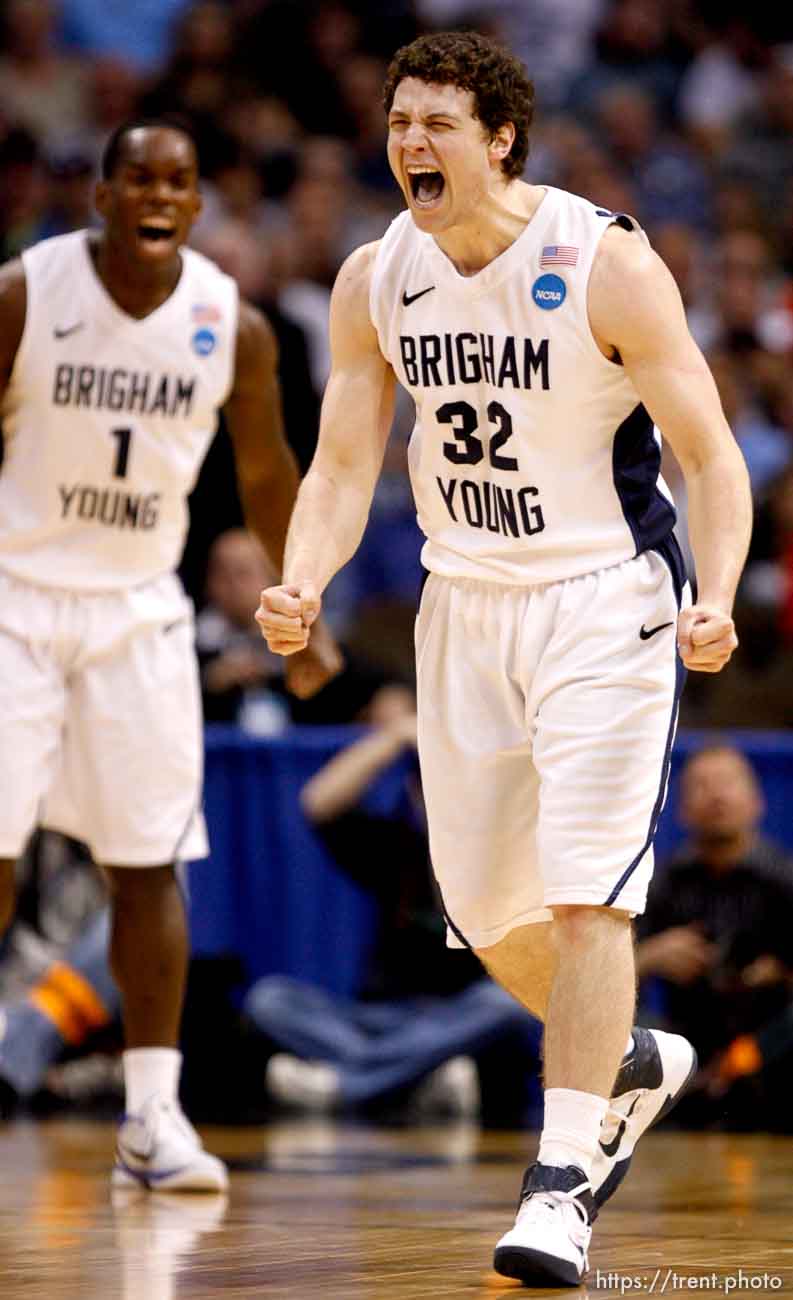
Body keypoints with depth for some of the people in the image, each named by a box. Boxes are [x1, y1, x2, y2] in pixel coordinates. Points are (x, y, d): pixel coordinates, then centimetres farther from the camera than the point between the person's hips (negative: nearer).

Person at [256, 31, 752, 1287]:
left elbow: (710, 452, -14)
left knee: (583, 892, -15)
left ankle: (562, 1181, -10)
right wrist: (302, 589, -16)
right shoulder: (374, 279, -2)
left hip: (604, 603, -5)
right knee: (482, 909, 11)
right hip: (465, 605, 6)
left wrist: (717, 601, -29)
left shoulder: (607, 264, -17)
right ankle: (630, 1066, 38)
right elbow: (343, 466, 3)